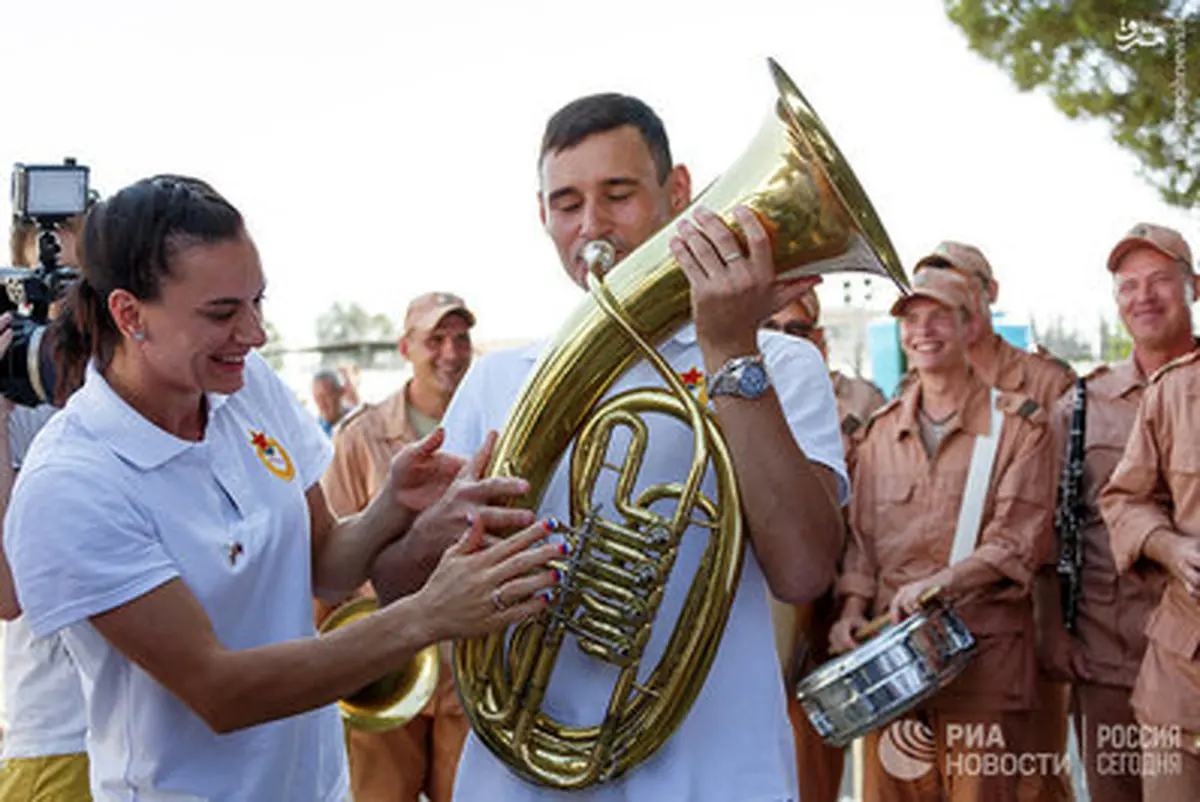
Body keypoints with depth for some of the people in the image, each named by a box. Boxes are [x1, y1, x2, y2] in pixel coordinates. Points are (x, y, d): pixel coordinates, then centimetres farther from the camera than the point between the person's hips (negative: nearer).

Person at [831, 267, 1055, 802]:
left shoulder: (1016, 424, 3)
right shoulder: (881, 431, 16)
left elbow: (1021, 540, -6)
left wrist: (943, 582, -20)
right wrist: (853, 607, 1)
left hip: (981, 650, -3)